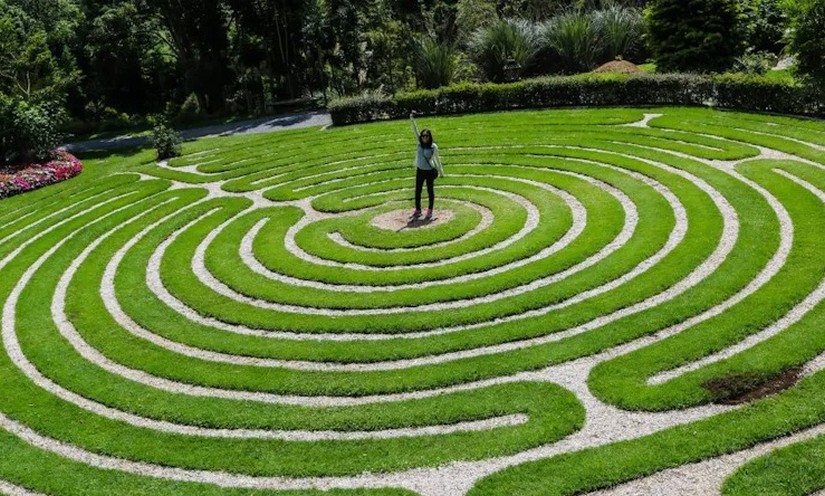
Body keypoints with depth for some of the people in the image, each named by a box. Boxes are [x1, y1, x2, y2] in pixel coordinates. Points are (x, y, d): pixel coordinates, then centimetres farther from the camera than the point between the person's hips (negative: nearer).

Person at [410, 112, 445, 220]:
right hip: (420, 171, 4)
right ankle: (417, 211, 20)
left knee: (430, 191, 8)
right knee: (417, 191, 8)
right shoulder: (420, 143, -2)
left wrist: (441, 171, 2)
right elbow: (415, 131, -9)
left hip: (430, 171, -4)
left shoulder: (433, 146, -12)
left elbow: (437, 159, -4)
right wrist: (412, 121, -21)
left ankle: (430, 211, 22)